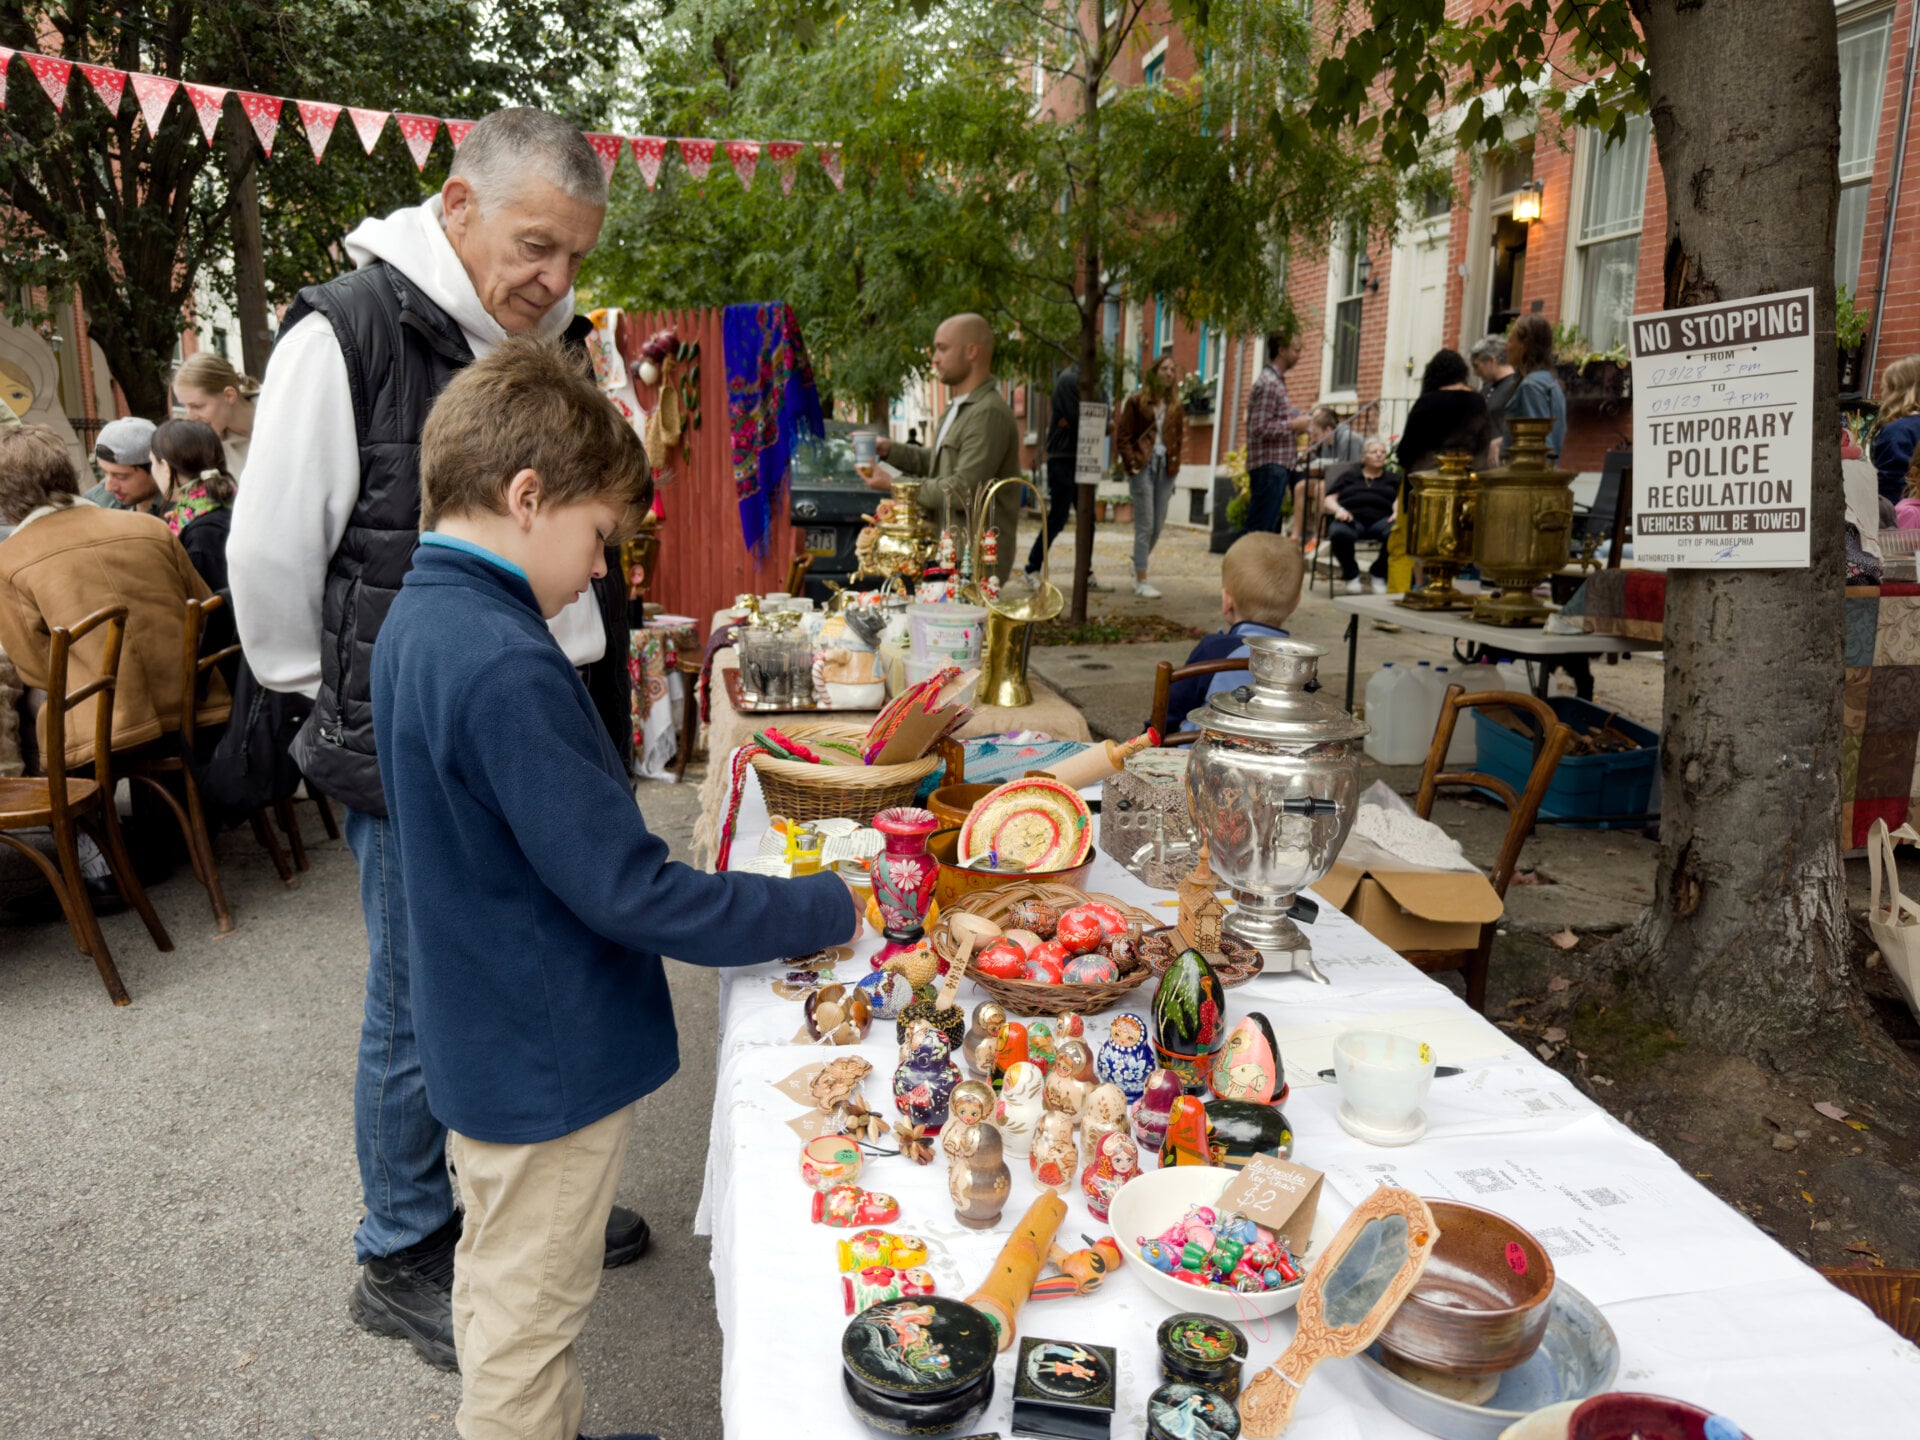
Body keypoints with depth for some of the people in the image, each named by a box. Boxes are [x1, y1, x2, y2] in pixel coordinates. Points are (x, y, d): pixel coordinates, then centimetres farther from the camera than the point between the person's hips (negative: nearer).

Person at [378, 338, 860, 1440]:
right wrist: (828, 911, -20)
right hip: (550, 1058, -10)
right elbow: (628, 892, -29)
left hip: (488, 1044, 10)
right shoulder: (504, 668, -30)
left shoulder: (419, 618, 2)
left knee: (498, 1288, 27)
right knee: (530, 1317, 11)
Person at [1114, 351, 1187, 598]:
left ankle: (1138, 567, 26)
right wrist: (1131, 464, -9)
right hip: (1144, 466, -5)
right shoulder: (1136, 401, 1)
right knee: (1145, 526, -7)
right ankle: (1141, 582, -3)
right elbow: (1123, 436, -2)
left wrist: (1174, 464, 6)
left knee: (1158, 525, 5)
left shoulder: (1176, 408, 14)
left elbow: (1179, 439, 18)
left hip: (1165, 467, 5)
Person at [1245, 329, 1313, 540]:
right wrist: (1293, 425, -13)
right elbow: (1259, 428, -19)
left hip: (1279, 465, 10)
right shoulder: (1268, 383, -13)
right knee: (1260, 529, -9)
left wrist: (1298, 417, 12)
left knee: (1268, 528, 11)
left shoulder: (1276, 381, 19)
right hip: (1269, 466, -10)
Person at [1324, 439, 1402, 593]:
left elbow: (1399, 499, 12)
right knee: (1339, 533, -38)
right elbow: (1329, 500, 17)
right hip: (1352, 518, -1)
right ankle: (1351, 575, -10)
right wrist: (1339, 509, -7)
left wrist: (1397, 513, -13)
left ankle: (1378, 574, -8)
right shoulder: (1349, 475, 27)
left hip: (1381, 520, 1)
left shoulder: (1393, 478, 29)